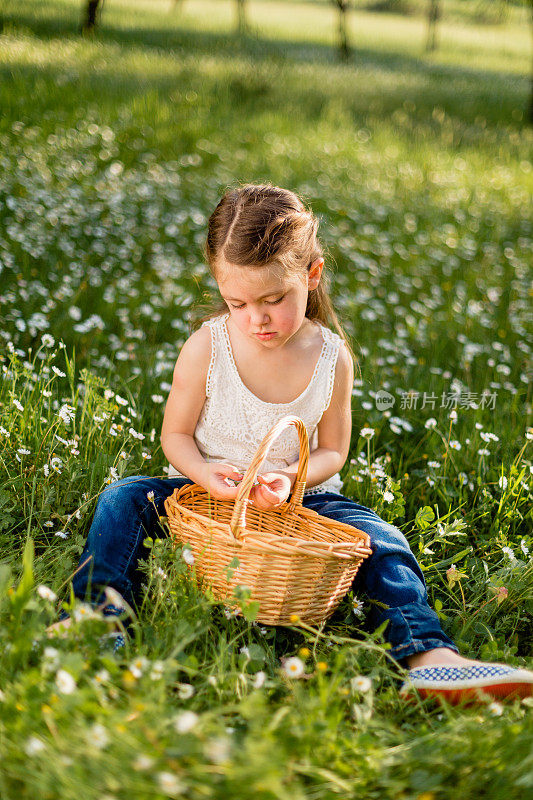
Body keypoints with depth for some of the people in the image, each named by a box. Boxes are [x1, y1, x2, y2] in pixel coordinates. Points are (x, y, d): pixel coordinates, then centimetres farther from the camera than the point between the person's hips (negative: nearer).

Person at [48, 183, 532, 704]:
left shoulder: (332, 357, -9)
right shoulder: (206, 348, -12)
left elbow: (332, 450, 1)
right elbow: (175, 433, -2)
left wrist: (291, 478, -22)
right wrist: (205, 473, -26)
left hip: (300, 501, 0)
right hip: (206, 495, 0)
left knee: (380, 540, -24)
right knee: (124, 499, -23)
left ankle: (428, 657, -33)